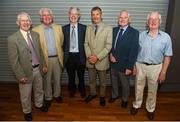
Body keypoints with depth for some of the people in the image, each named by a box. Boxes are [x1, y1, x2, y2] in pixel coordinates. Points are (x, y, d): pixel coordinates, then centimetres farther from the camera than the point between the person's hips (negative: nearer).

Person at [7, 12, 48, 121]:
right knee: (26, 95, 15)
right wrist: (20, 75, -16)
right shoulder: (12, 39, -15)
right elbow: (13, 60, -15)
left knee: (39, 90, 24)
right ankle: (27, 111, 41)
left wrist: (43, 65, 10)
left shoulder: (35, 35, 2)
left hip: (38, 69, 5)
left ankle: (39, 104, 50)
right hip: (26, 72, -4)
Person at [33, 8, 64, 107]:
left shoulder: (58, 28, 3)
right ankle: (48, 97, 34)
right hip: (45, 59, -2)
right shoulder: (36, 30, -7)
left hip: (57, 58, 3)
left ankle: (57, 94, 39)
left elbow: (62, 42, 8)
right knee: (47, 80, 13)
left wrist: (61, 55, 6)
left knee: (57, 78, 17)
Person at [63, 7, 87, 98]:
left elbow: (85, 42, -1)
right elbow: (63, 43, 7)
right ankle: (72, 90, 38)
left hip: (79, 56, -1)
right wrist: (65, 52, 1)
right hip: (69, 56, 1)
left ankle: (82, 90, 38)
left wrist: (84, 54, -5)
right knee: (71, 76, 15)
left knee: (81, 76, 14)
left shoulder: (83, 28, -2)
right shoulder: (64, 28, 3)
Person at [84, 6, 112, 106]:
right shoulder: (88, 28, 6)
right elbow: (86, 43, 3)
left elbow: (108, 46, -13)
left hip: (102, 60, -3)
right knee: (91, 80, 19)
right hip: (90, 60, 4)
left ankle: (102, 96, 37)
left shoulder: (108, 28, -8)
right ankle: (92, 94, 43)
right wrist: (89, 56, -11)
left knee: (102, 81, 14)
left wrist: (98, 57, -19)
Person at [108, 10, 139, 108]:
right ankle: (114, 95, 50)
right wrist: (111, 54, -9)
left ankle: (125, 99, 43)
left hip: (124, 65, -4)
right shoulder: (114, 30, 2)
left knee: (125, 84, 17)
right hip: (113, 63, 5)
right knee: (114, 82, 24)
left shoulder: (134, 33, -14)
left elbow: (134, 51, -16)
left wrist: (129, 67, -18)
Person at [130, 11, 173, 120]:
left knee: (152, 90, 15)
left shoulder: (166, 37, -7)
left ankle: (150, 109, 38)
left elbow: (167, 56, -5)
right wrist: (133, 65, -4)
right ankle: (136, 105, 40)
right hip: (140, 66, 1)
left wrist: (163, 72, -7)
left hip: (155, 68, -1)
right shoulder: (141, 35, -3)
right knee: (138, 88, 16)